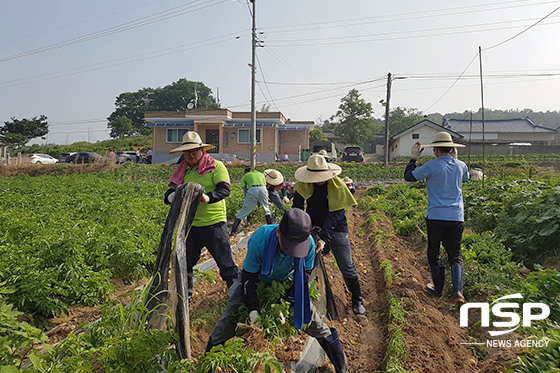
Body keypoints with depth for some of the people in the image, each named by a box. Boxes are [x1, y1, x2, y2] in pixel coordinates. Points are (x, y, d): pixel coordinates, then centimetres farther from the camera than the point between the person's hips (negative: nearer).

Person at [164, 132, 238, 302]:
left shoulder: (216, 166, -5)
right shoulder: (183, 170, 10)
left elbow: (225, 189, -18)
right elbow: (169, 194, 8)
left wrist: (207, 197, -37)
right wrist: (172, 196, -17)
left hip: (214, 224, -5)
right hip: (190, 225, 5)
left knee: (225, 262, 2)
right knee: (185, 262, 16)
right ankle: (186, 295, 38)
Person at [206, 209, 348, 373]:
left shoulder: (308, 244, -31)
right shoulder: (259, 241, -38)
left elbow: (304, 275, -14)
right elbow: (248, 277, -24)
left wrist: (295, 303, -22)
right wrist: (253, 309, -28)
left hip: (285, 281, 2)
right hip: (258, 280, -1)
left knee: (309, 314, -2)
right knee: (231, 315, -8)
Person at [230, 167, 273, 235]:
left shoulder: (245, 176, 26)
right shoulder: (261, 174, 33)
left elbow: (245, 190, 19)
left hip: (252, 190, -2)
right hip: (263, 189, 2)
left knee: (242, 212, 4)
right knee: (267, 210, 24)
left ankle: (233, 231, 2)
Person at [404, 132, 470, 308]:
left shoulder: (431, 166, -11)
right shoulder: (460, 166, 4)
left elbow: (409, 176, -2)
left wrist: (413, 158, 10)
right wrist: (455, 158, 29)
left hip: (436, 216, -3)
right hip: (456, 217, 4)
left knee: (434, 254, 15)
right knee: (455, 255, 10)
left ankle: (438, 287, 29)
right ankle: (458, 291, -5)